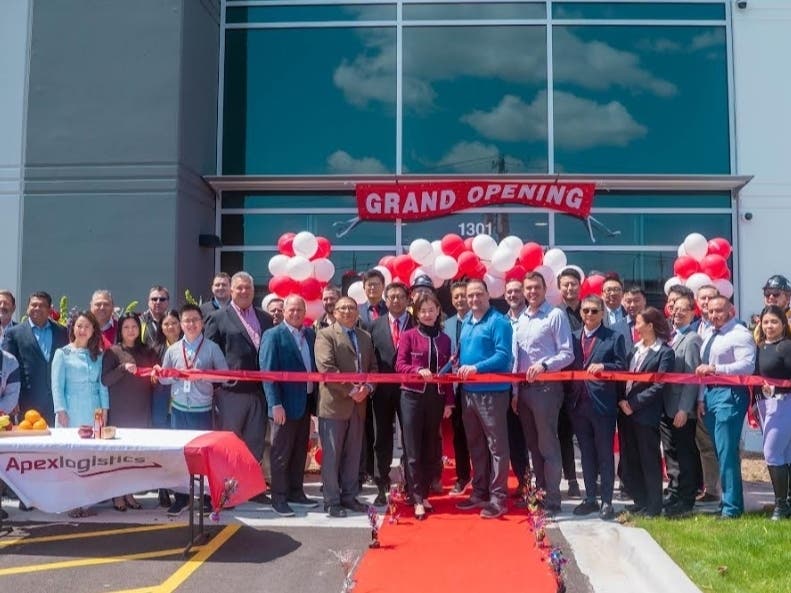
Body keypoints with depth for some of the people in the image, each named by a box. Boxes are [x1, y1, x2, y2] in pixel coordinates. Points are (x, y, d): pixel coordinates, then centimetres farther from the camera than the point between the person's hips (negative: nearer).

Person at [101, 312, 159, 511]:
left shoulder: (147, 352, 12)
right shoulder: (113, 352, 1)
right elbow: (105, 380, -8)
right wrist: (123, 368, -20)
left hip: (142, 410, 3)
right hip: (120, 410, -3)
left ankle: (129, 493, 13)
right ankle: (117, 494, 7)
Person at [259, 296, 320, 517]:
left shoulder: (311, 334, 9)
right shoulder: (273, 335, -8)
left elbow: (314, 366, 11)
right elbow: (267, 372, -13)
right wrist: (275, 404, -19)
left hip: (306, 402, 6)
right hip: (284, 404, -6)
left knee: (300, 451, 14)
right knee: (281, 453, 2)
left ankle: (296, 492, 26)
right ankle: (278, 497, 11)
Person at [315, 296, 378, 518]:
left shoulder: (366, 336, 15)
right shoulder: (325, 335, -4)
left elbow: (373, 366, 14)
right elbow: (326, 368, -14)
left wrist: (366, 388, -5)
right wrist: (350, 390, -16)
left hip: (359, 404, 6)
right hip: (334, 403, -6)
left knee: (353, 454, 11)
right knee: (332, 455, 1)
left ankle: (349, 496, 20)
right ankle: (331, 500, 8)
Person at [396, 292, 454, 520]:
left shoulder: (444, 340, 8)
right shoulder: (408, 336, -1)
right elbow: (400, 365, -8)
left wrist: (449, 402, 5)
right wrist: (418, 370, -26)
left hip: (436, 398, 3)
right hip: (412, 397, -3)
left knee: (430, 449, 9)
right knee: (413, 451, -2)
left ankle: (424, 494, 20)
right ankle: (417, 499, 2)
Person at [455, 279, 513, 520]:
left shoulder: (499, 321, -10)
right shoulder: (466, 321, 14)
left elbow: (503, 355, -19)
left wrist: (476, 367, -26)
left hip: (492, 391, -8)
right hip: (468, 391, 8)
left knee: (496, 446, -1)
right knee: (475, 445, 15)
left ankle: (498, 498, 4)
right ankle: (480, 493, 25)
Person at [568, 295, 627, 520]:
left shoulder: (614, 338, 1)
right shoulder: (573, 337, 12)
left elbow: (622, 367, -4)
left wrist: (603, 366, -21)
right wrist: (568, 395, -2)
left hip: (602, 403, -4)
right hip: (578, 403, 4)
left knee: (605, 453, 3)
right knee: (586, 453, 13)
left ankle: (606, 502, 11)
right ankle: (590, 499, 22)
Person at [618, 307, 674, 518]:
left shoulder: (664, 353, -8)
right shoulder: (636, 349, 14)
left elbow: (659, 386, -14)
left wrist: (633, 404, -15)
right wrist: (622, 401, 0)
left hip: (646, 414, -7)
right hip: (627, 412, 7)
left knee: (649, 461, 2)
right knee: (630, 461, 11)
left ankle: (653, 506, 12)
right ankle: (640, 502, 24)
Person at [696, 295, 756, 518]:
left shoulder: (740, 334, -7)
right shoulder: (709, 336, 18)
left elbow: (747, 365, -19)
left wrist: (715, 369, -22)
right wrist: (701, 398, 13)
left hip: (729, 395, -9)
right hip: (710, 394, 9)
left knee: (727, 452, -10)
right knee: (720, 452, 12)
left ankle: (732, 507, -4)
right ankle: (728, 498, 21)